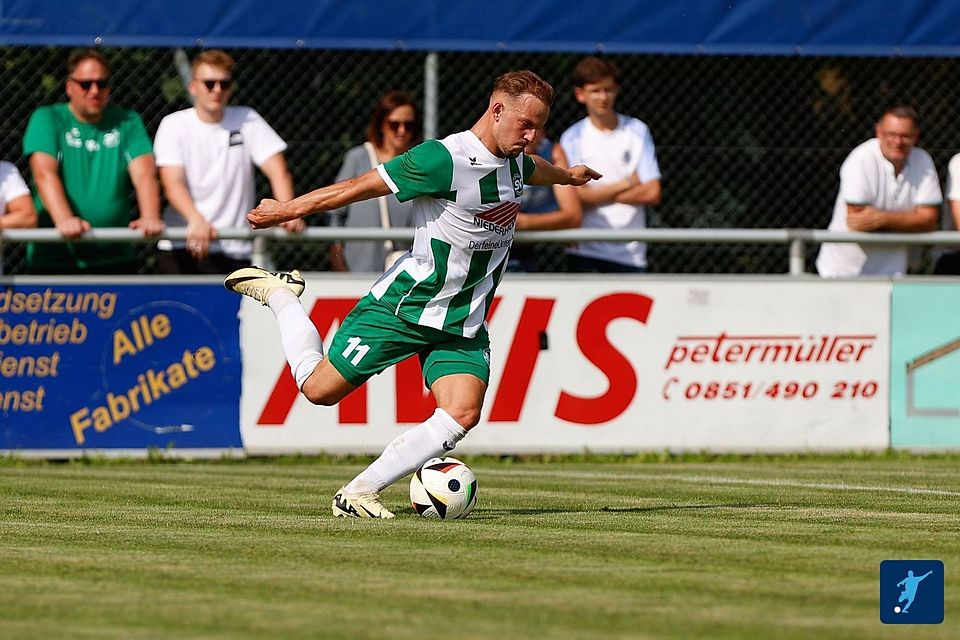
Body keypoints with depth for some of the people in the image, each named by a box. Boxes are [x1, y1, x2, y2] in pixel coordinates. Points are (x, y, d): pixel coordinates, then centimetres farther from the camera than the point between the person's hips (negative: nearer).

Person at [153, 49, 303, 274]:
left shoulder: (247, 120, 7)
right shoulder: (174, 125, 2)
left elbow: (277, 170, 0)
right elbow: (173, 183, -12)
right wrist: (197, 221, -32)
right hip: (180, 248, -1)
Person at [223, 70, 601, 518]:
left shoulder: (514, 161, 5)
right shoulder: (444, 159, -22)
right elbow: (361, 187, -17)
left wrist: (567, 175, 53)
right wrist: (285, 211, -12)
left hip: (463, 324, 7)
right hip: (403, 307, -7)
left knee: (463, 412, -16)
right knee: (319, 388, 0)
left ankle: (358, 492, -10)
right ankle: (280, 294, 28)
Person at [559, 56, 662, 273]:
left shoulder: (638, 131, 6)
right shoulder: (572, 138, 3)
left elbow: (652, 193, -1)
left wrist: (599, 194, -3)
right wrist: (624, 185, -3)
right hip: (587, 252, -1)